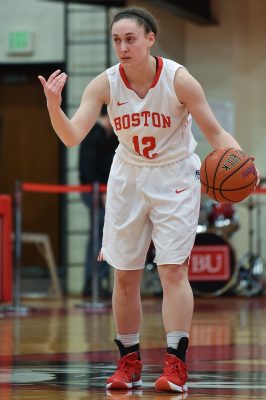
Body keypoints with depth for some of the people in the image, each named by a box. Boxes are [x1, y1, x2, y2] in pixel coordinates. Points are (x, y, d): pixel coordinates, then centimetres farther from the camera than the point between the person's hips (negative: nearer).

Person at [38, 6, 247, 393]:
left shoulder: (179, 80, -19)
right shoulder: (105, 84, -13)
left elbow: (216, 133, -14)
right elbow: (72, 136, -21)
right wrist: (54, 105, -40)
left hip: (175, 177, -3)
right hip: (128, 177, 3)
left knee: (173, 270, -12)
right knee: (124, 275, 5)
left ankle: (176, 364, -10)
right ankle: (129, 362, 17)